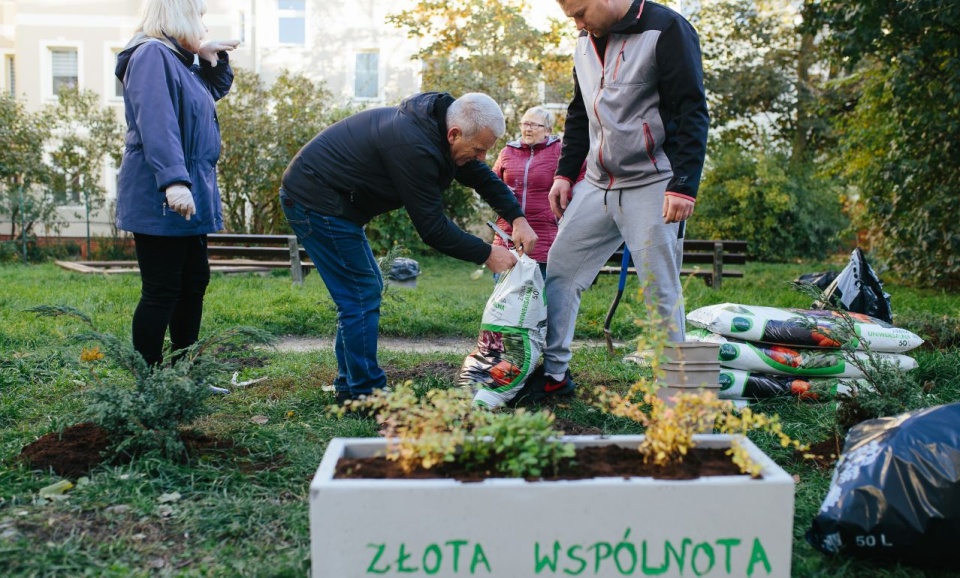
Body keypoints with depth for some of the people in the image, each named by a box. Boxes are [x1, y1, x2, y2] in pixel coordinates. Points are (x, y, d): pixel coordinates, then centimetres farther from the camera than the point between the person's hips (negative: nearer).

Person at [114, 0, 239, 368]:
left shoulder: (180, 61, 18)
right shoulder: (152, 54, -11)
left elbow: (218, 87, 35)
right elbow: (157, 123, -26)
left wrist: (214, 58, 15)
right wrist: (173, 179, -36)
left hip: (189, 196, 10)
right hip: (161, 198, -10)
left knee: (194, 282, 14)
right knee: (161, 291, -7)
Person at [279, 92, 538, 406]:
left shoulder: (437, 123, 1)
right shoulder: (414, 148, -29)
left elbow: (483, 176, 11)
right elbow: (432, 227, -23)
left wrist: (518, 219, 0)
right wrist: (487, 254, -15)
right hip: (316, 201, -10)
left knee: (368, 288, 13)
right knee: (361, 295, -8)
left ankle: (350, 388, 20)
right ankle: (365, 395, 1)